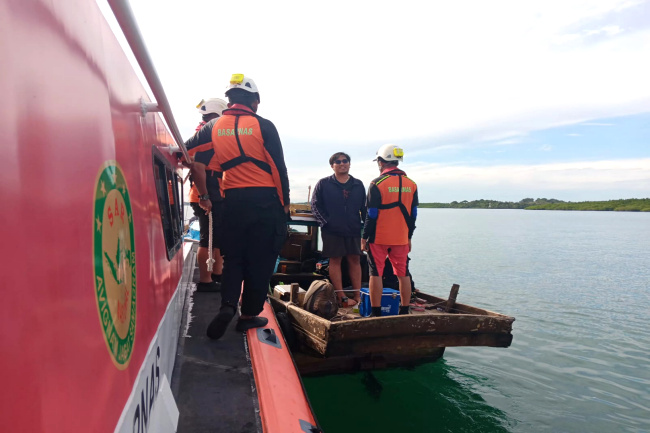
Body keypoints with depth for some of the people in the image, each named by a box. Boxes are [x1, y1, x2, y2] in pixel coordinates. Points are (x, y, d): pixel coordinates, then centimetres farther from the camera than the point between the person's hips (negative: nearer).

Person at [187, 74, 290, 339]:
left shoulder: (214, 126, 7)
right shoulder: (263, 125, -3)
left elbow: (194, 160, 4)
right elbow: (279, 167, -4)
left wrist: (203, 195, 15)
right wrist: (285, 201, 4)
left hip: (233, 200, 3)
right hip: (265, 199, -2)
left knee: (233, 256, 15)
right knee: (260, 259, 7)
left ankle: (228, 305, -4)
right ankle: (249, 315, 15)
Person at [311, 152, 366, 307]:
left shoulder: (358, 185, 12)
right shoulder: (323, 184, 3)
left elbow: (364, 207, 16)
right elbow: (315, 205, 1)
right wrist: (325, 222, -8)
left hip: (353, 230, 3)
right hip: (332, 230, -3)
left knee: (355, 260, 3)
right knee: (335, 260, -1)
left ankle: (358, 297, 10)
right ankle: (341, 297, 4)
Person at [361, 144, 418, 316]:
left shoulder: (377, 184, -10)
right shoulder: (411, 184, 5)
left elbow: (371, 215, -10)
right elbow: (413, 214, 9)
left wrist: (364, 238, -1)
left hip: (379, 238, -4)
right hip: (401, 239, 4)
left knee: (376, 275, 4)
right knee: (403, 274, 12)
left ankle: (376, 313, 7)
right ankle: (404, 311, 18)